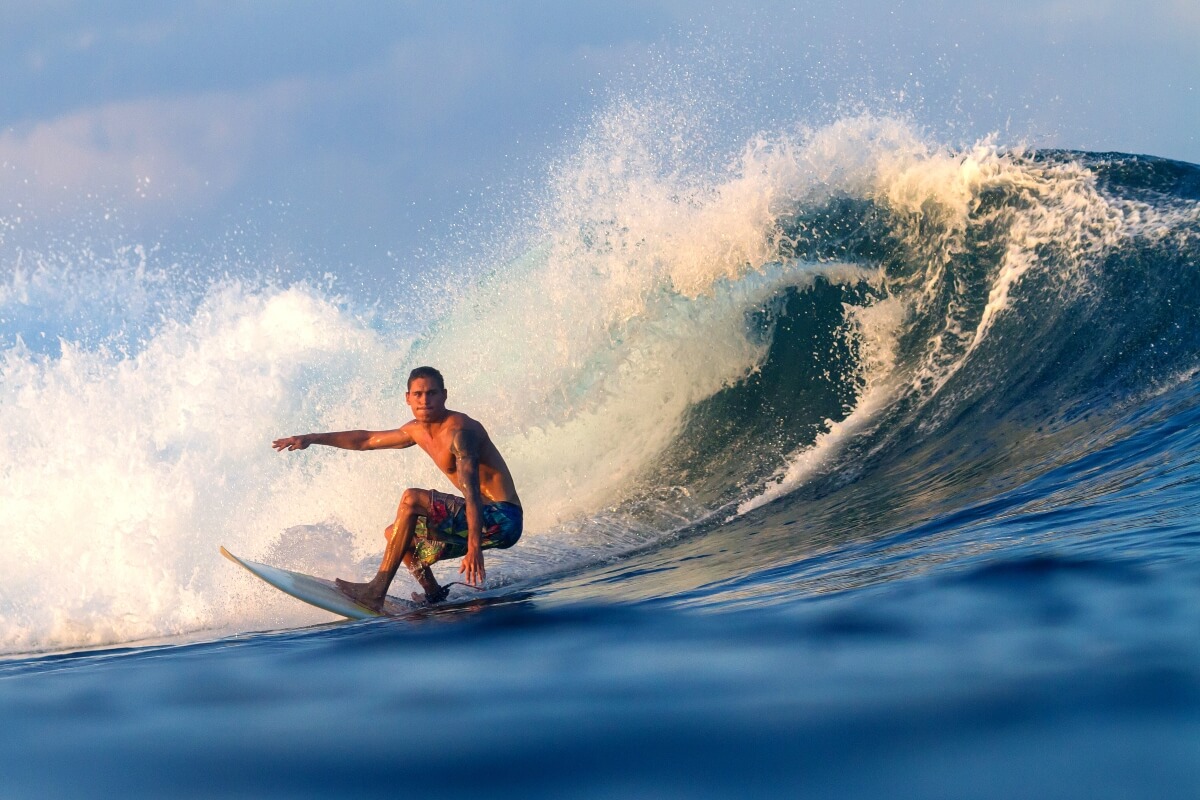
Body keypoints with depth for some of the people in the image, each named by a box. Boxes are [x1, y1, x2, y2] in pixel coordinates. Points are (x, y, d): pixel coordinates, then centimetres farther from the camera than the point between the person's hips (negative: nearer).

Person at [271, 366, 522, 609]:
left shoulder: (458, 431, -18)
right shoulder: (418, 430, 10)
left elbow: (472, 491, -32)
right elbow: (367, 439, 26)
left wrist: (474, 546, -44)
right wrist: (312, 438, 25)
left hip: (502, 520, -10)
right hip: (488, 519, 10)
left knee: (412, 499, -24)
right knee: (394, 534, 20)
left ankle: (377, 591, -23)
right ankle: (435, 597, 13)